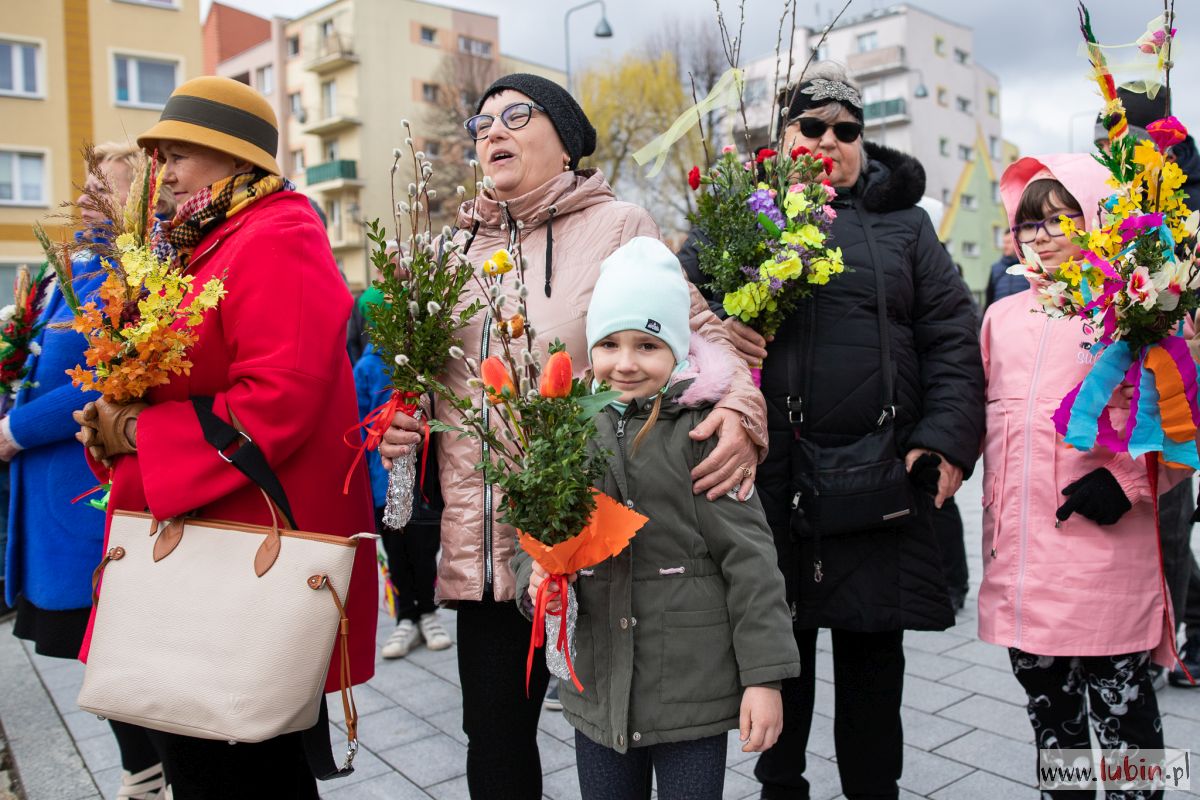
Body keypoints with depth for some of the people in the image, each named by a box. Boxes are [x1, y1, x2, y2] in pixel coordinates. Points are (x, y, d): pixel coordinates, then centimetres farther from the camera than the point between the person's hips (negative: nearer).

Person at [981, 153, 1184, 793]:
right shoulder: (1003, 316, 14)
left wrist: (1128, 478, -15)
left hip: (1103, 552, -5)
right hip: (1019, 556, 5)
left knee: (1121, 705, 7)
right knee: (1046, 707, 17)